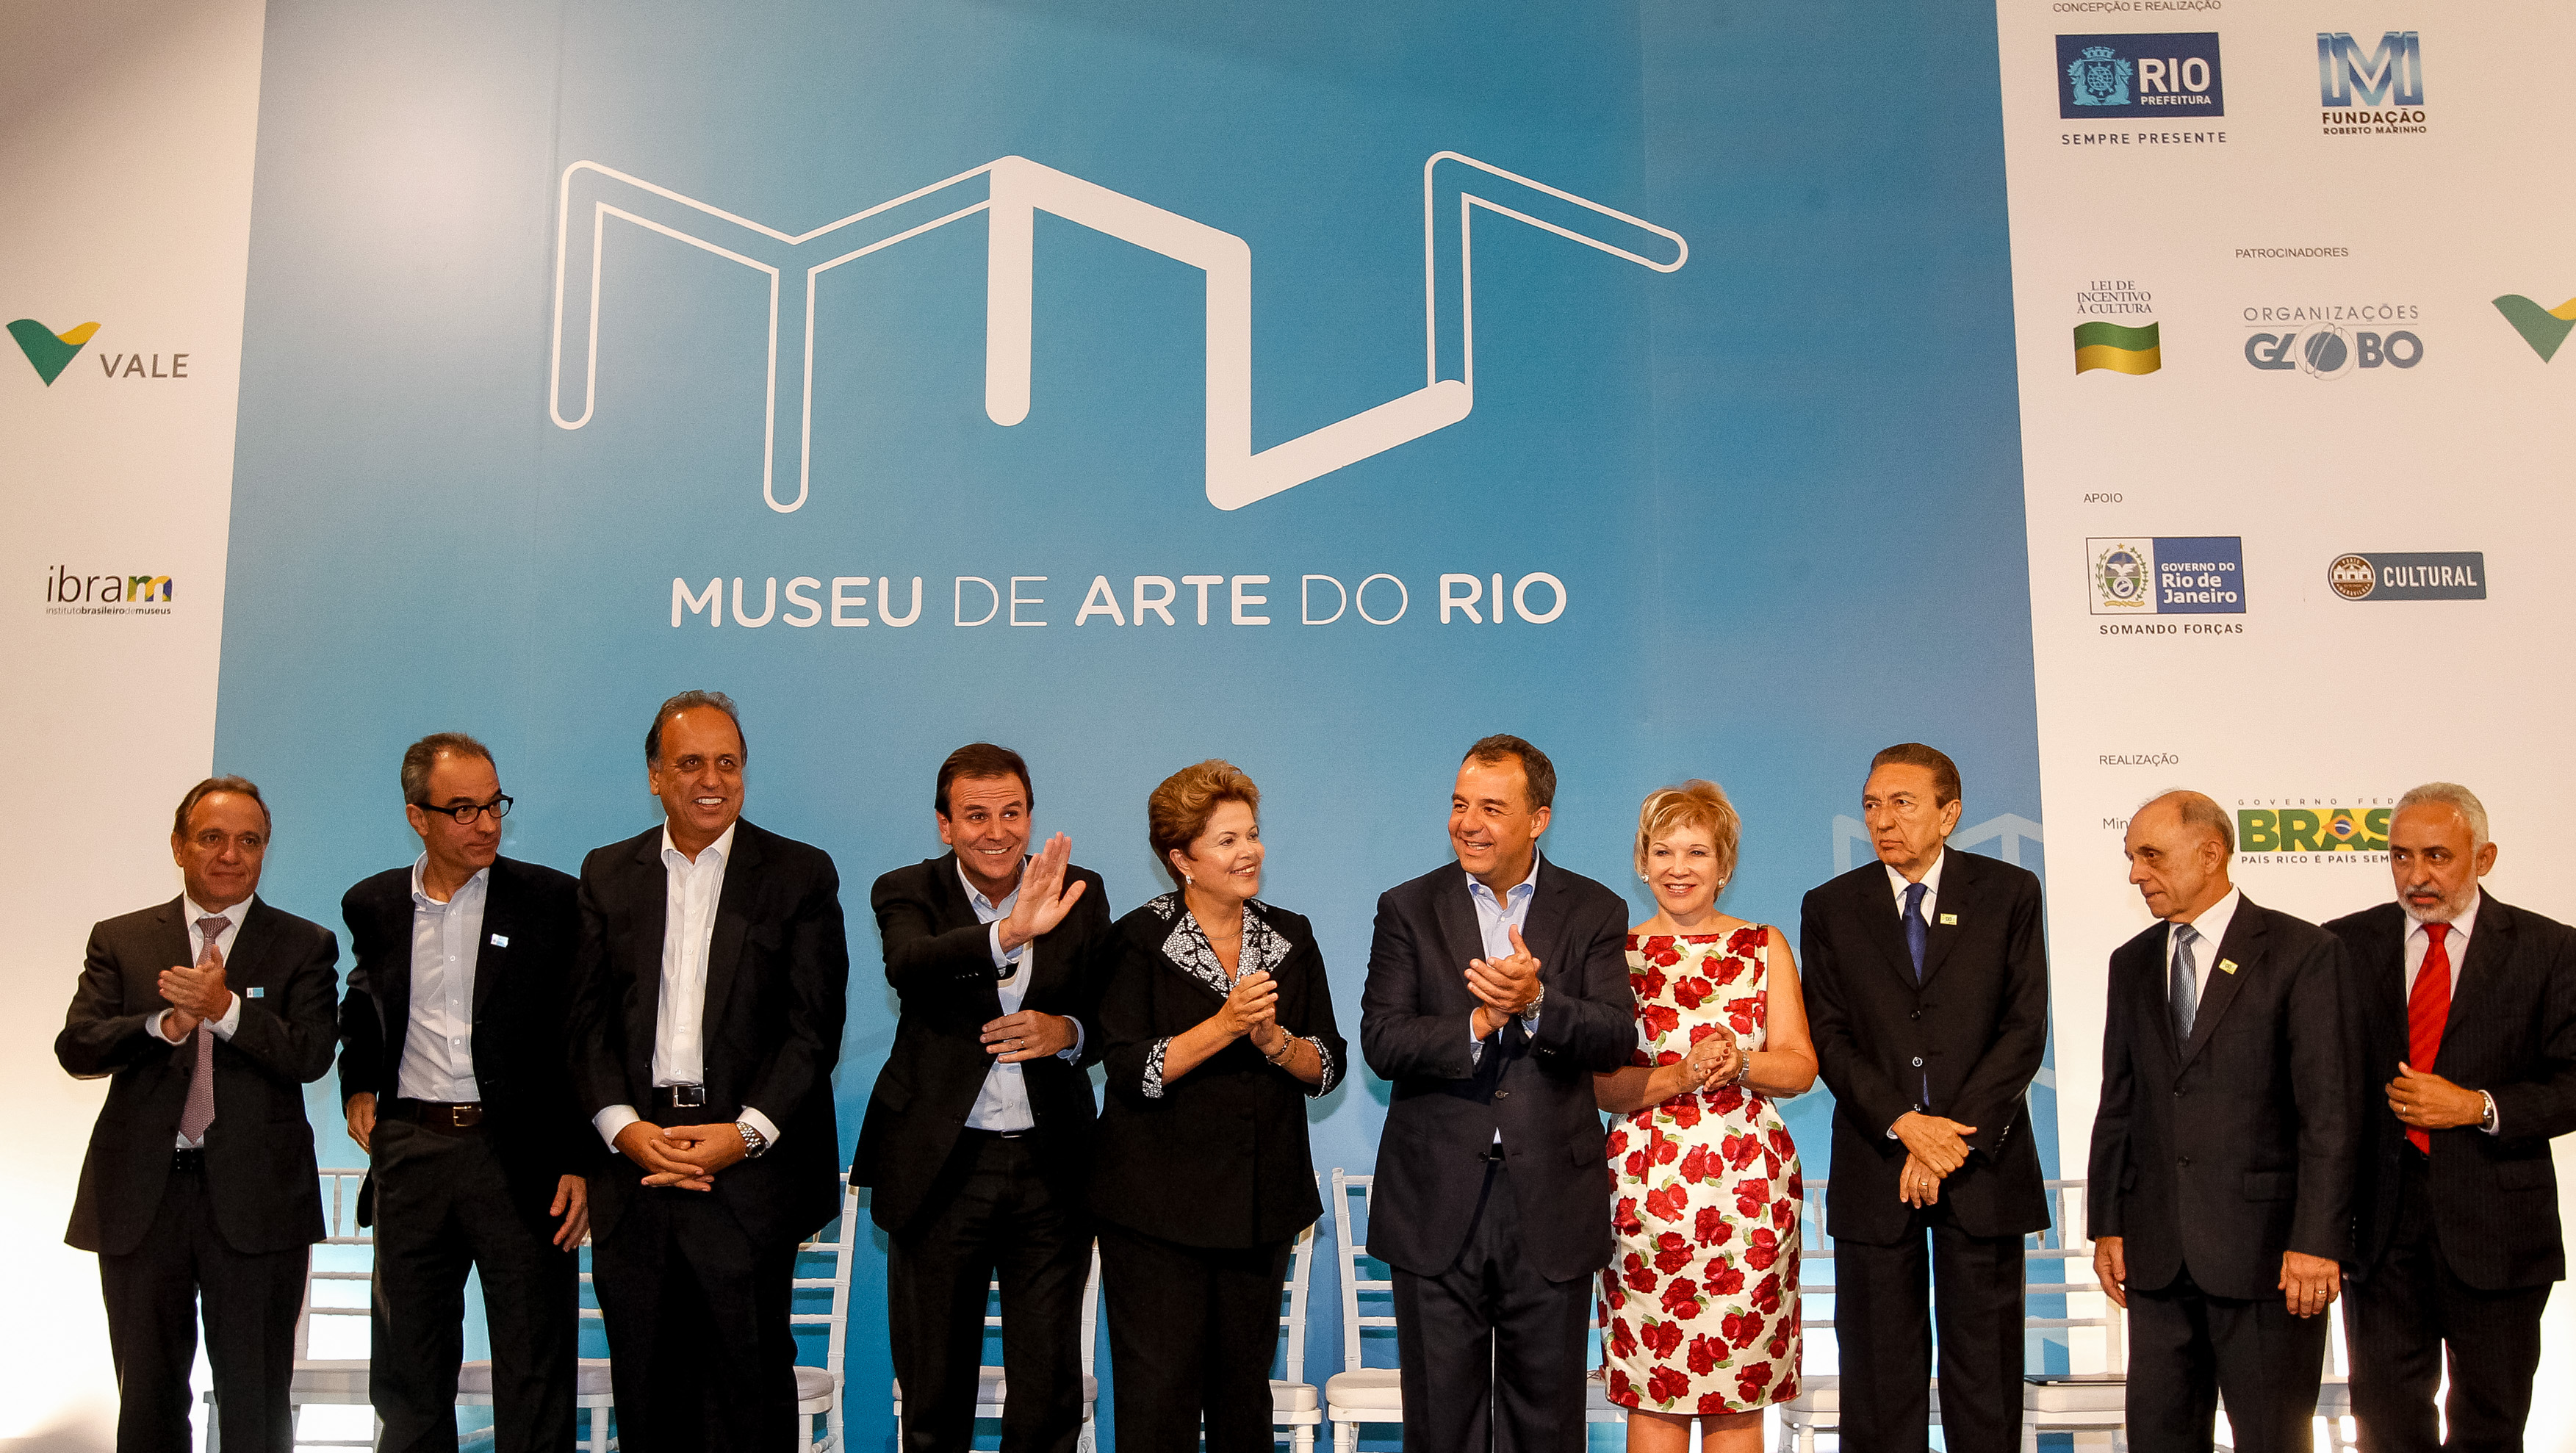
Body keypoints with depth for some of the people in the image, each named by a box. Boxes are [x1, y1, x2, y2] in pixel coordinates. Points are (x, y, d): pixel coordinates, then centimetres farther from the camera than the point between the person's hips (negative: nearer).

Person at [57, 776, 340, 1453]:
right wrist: (166, 1025, -19)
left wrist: (226, 1009, -21)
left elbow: (310, 1057, -8)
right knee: (147, 1398, 12)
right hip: (141, 1195, 2)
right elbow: (76, 1048, -2)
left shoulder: (305, 946, 4)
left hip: (254, 1199, -2)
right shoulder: (119, 941, 10)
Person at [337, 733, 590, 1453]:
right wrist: (357, 1085, 12)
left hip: (520, 1156, -3)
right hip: (409, 1153, 3)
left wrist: (581, 1163, -8)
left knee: (535, 1374, 1)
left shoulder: (553, 900, -3)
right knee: (408, 1374, 13)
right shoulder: (373, 905, 8)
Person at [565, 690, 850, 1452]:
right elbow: (588, 1018, 6)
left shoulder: (801, 874, 2)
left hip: (751, 1167, -3)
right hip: (635, 1162, 3)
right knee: (646, 1391, 10)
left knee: (751, 1387, 2)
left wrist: (746, 1132, -13)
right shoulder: (607, 874, 12)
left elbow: (815, 1024, -4)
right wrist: (622, 1126, -8)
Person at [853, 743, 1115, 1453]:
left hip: (1049, 1169, 1)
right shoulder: (908, 892, -3)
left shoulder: (1081, 894, 3)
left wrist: (1067, 1032, -15)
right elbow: (908, 963, -26)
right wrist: (1010, 933, -43)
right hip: (941, 1169, -1)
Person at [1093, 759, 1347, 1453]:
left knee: (1245, 1389, 13)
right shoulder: (1140, 939, -5)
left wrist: (1276, 1041, -13)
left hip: (1263, 1205, 4)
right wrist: (1224, 1026, -22)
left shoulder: (1291, 938, 8)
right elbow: (1130, 1071, -13)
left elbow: (1329, 1067, 7)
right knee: (1159, 1393, -2)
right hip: (1159, 1209, -4)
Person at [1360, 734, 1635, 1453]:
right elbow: (1380, 1042, -7)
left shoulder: (1595, 913, 3)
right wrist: (1478, 1024, -21)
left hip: (1549, 1199, 0)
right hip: (1438, 1202, 0)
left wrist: (1538, 1002, -25)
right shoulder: (1408, 909, 3)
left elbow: (1617, 1039, -8)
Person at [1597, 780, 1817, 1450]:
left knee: (1740, 1393, 2)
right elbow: (1603, 1085, 2)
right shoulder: (1616, 954, 7)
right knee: (1653, 1392, 0)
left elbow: (1800, 1067, 5)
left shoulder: (1765, 946, 10)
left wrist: (1737, 1062, -14)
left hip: (1750, 1179, 1)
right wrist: (1681, 1076, -14)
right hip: (1647, 1182, -1)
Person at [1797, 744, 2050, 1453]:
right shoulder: (1830, 907, 6)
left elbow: (2025, 1029, -2)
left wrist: (1957, 1135, -11)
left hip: (1983, 1164, -1)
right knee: (1879, 1376, 5)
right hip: (1873, 1167, 1)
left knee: (1985, 1374, 5)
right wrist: (1903, 1124, -13)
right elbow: (1829, 1037, 0)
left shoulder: (2009, 893, 4)